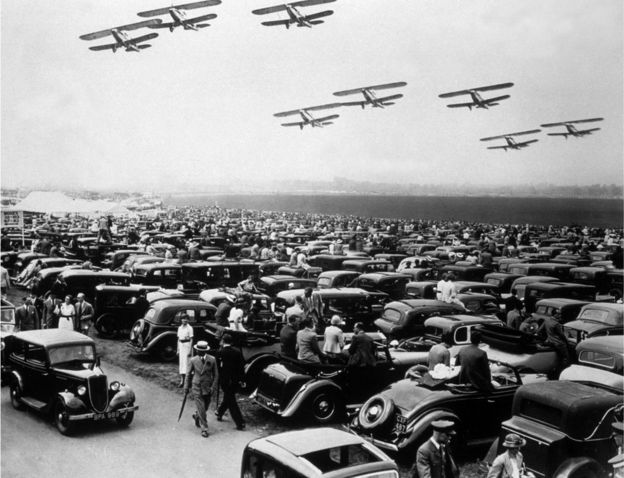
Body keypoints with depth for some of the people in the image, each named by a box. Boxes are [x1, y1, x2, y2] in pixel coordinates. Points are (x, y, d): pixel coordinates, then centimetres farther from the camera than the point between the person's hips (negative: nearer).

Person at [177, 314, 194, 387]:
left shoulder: (189, 328, -7)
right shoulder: (179, 328, 10)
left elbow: (191, 340, -9)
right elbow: (178, 339, 15)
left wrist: (190, 350, -13)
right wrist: (178, 349, 13)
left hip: (187, 345, -6)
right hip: (181, 346, 6)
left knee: (186, 362, -6)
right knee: (181, 363, 4)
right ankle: (182, 380, 6)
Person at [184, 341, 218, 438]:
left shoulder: (212, 360, -6)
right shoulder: (193, 360, -7)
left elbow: (215, 375, 1)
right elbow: (188, 374, 4)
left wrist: (213, 387, -6)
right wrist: (186, 387, 5)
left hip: (208, 388, 2)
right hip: (196, 387, -2)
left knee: (205, 407, 15)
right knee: (201, 409, -6)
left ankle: (197, 416, 47)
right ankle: (204, 429, 4)